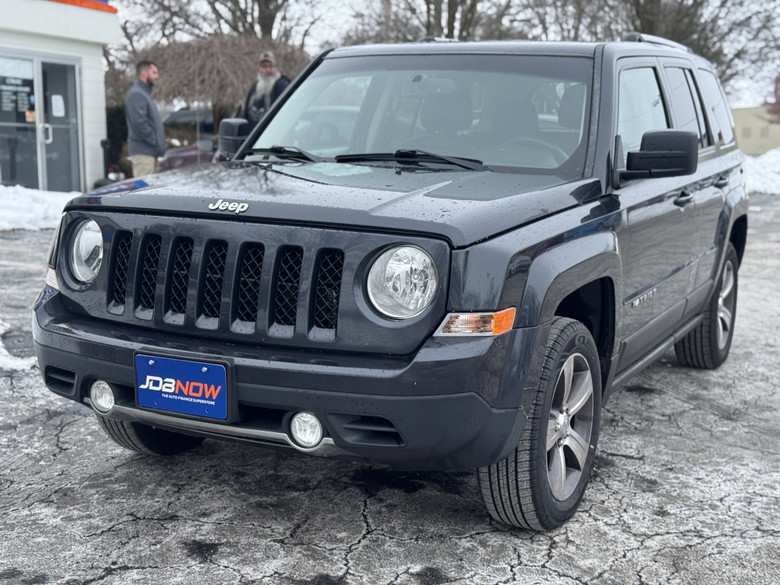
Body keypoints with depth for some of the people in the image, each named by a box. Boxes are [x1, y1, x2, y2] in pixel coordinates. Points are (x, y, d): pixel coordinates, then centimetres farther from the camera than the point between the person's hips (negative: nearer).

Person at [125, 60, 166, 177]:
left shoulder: (144, 93, 22)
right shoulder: (136, 94, -12)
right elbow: (139, 123, -22)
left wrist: (158, 145, 16)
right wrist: (155, 142, -18)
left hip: (150, 151, 10)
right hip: (143, 151, -10)